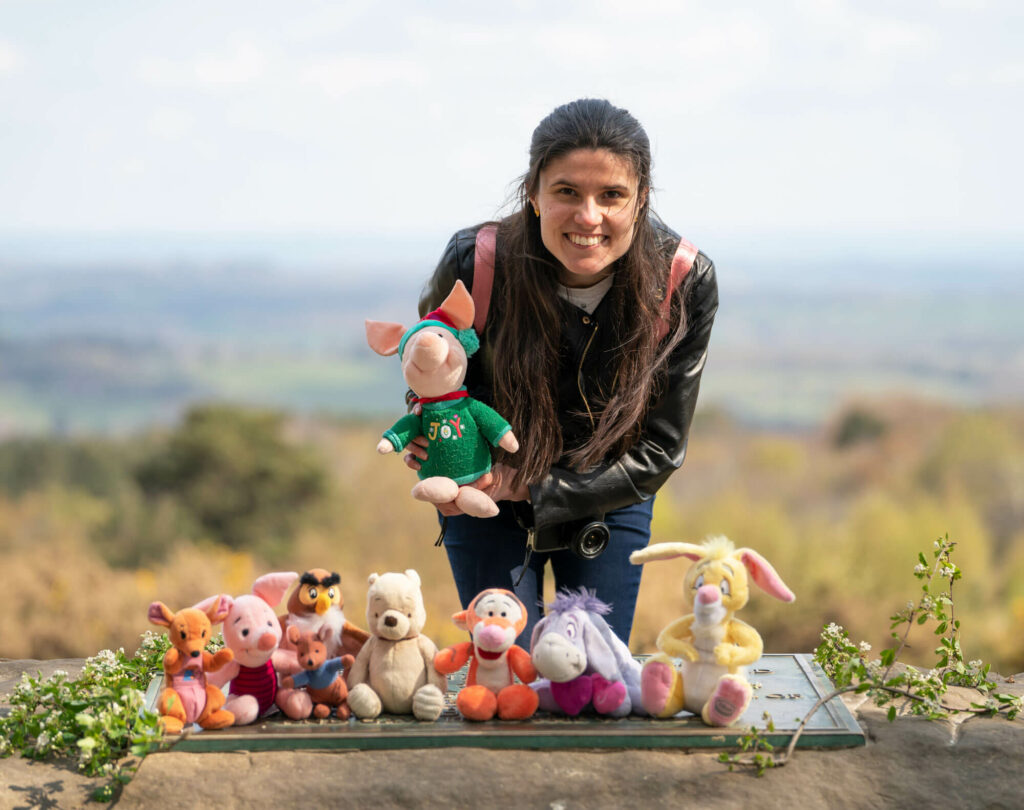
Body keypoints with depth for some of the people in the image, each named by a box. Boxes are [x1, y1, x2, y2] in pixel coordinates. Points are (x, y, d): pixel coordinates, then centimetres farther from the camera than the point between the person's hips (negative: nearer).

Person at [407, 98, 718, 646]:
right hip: (486, 503, -1)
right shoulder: (476, 263, -28)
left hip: (610, 501, 1)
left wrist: (530, 487, -23)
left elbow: (659, 449, -16)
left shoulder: (686, 282, -24)